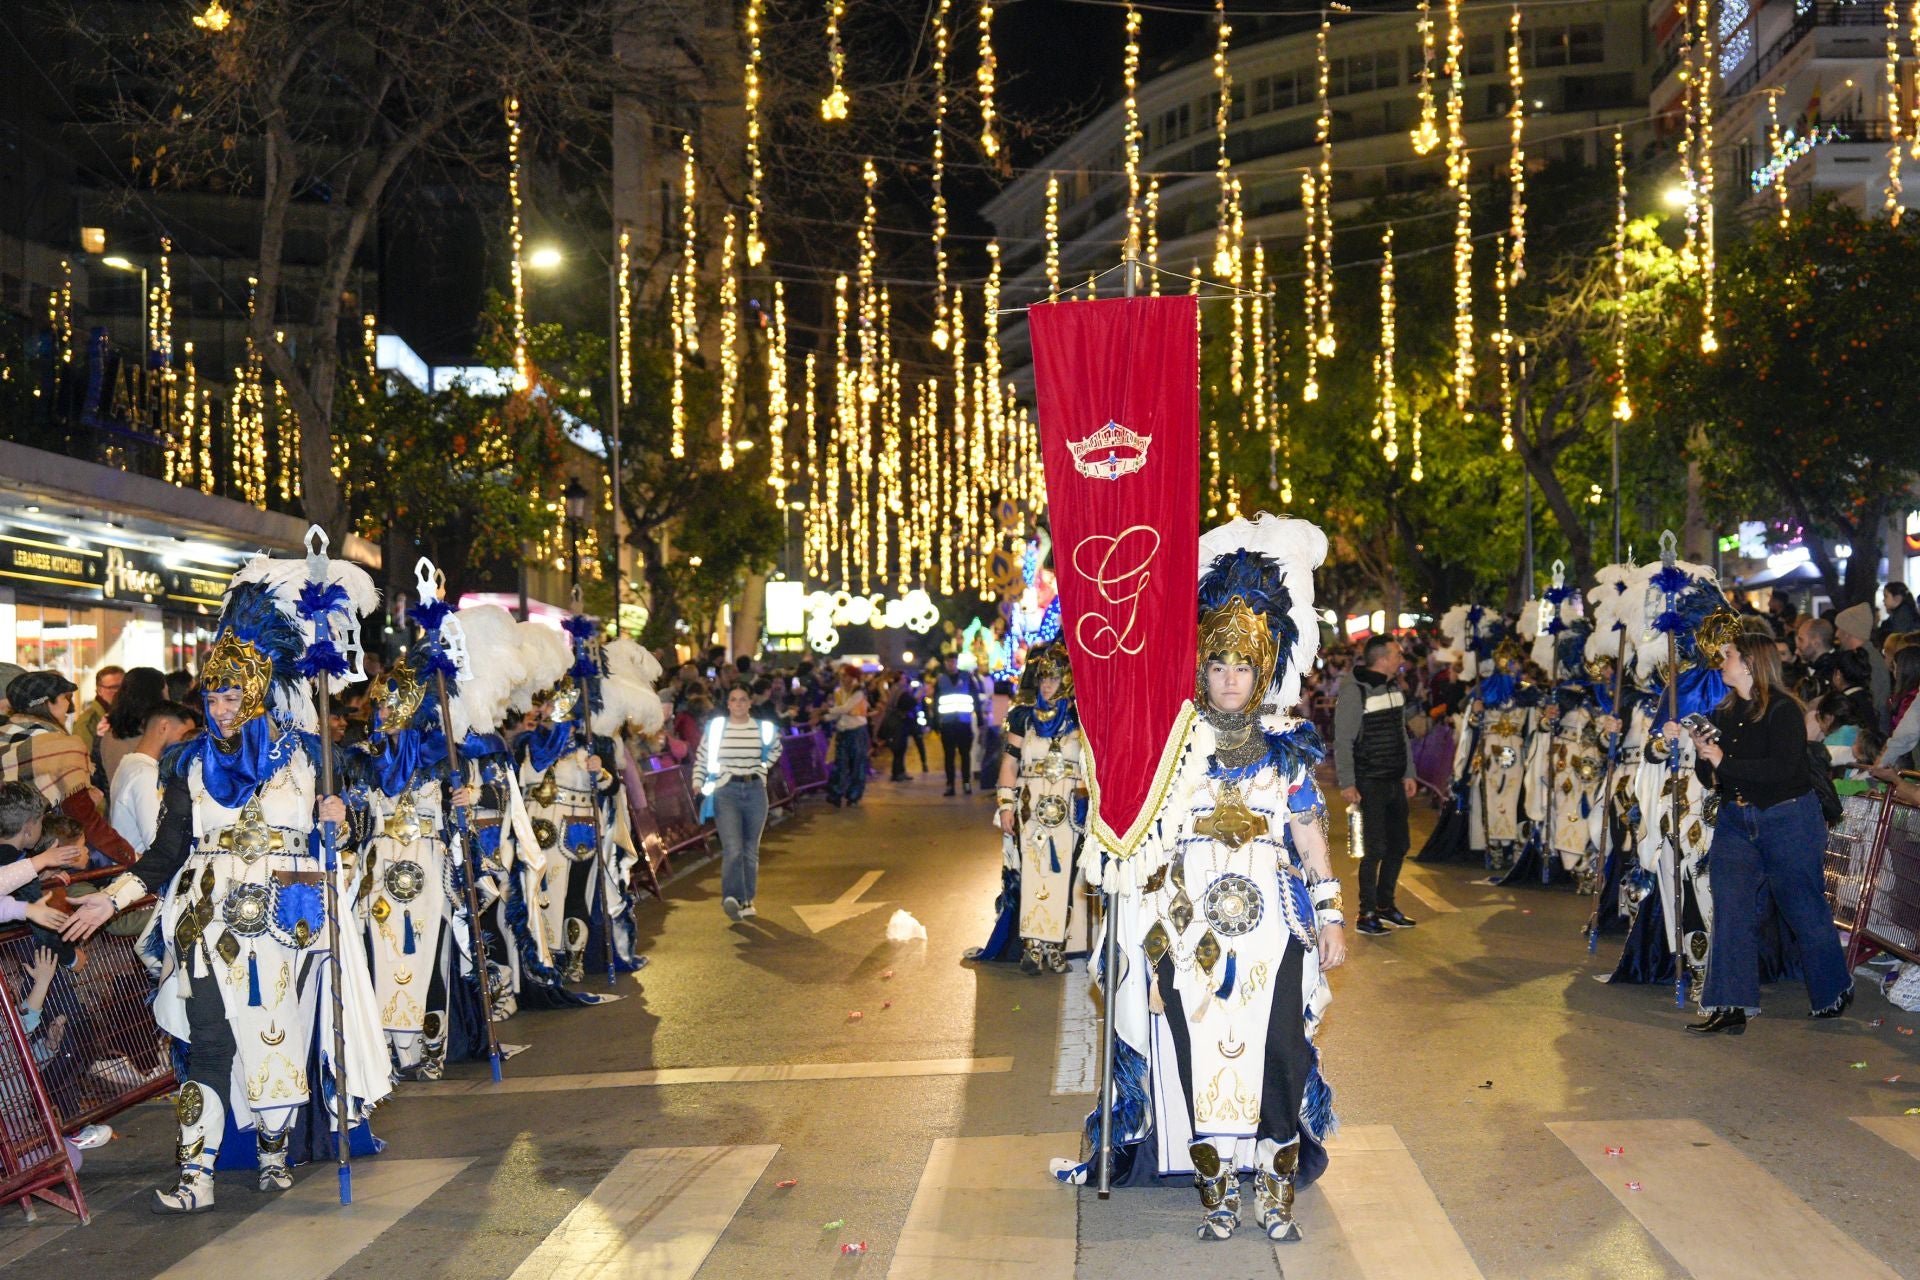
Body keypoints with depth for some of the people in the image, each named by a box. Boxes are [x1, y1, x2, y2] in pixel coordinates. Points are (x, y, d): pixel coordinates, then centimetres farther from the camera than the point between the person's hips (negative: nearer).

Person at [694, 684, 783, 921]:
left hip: (755, 791, 3)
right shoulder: (715, 727, -2)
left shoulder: (763, 728, 3)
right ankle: (732, 897, -19)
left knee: (751, 850, 9)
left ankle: (747, 900, 19)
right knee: (733, 848, -17)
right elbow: (701, 758, 5)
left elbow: (775, 750, 24)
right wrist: (698, 782, -7)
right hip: (726, 791, -3)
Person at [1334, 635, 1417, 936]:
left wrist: (1408, 774, 15)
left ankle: (1385, 905, 27)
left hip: (1396, 783, 8)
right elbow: (1343, 742, -14)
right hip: (1370, 784, -8)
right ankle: (1366, 915, 6)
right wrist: (1347, 784, -17)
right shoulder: (1354, 692, -14)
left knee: (1398, 845, 12)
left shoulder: (1395, 688, 11)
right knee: (1375, 849, -5)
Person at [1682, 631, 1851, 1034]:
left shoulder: (1783, 710, -12)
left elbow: (1783, 768, -25)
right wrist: (1696, 749, -9)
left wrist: (1724, 761, -24)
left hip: (1788, 821, -6)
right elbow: (1711, 779, 9)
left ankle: (1835, 992, 33)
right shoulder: (1723, 713, 8)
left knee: (1804, 908, 8)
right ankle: (1730, 1007, -5)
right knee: (1731, 910, -5)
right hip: (1735, 821, 6)